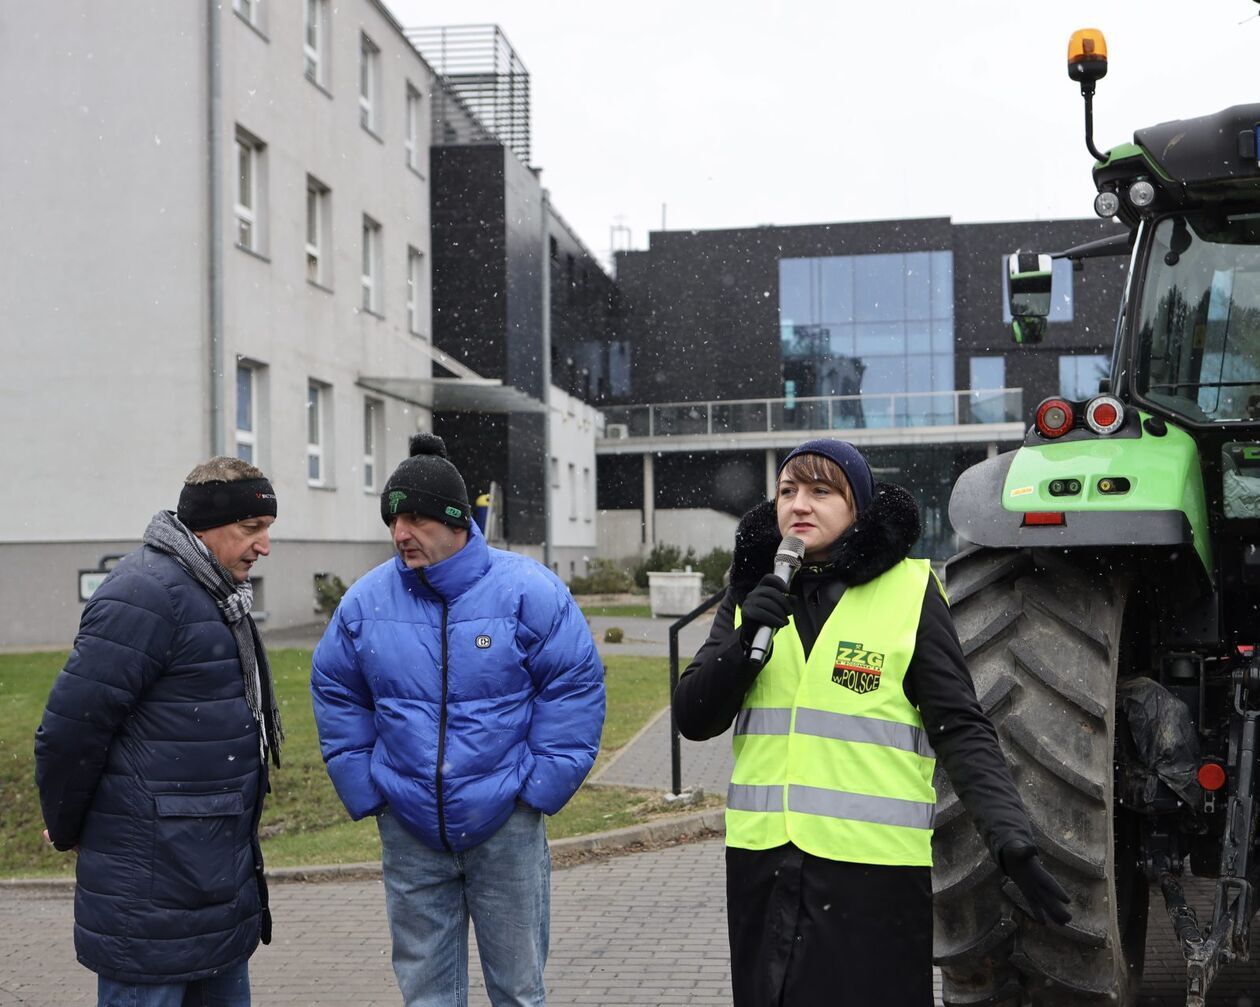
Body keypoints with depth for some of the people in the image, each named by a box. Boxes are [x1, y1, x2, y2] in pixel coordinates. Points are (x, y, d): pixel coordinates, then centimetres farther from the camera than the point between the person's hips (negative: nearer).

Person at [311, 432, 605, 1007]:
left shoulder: (528, 591, -10)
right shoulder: (367, 600, -1)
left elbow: (576, 688, -4)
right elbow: (335, 694, 12)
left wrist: (537, 787, -7)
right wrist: (365, 791, 5)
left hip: (505, 828, -2)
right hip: (409, 832, 3)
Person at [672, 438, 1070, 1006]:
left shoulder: (908, 591, -3)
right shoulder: (753, 591, 9)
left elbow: (961, 729, -5)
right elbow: (693, 720, 4)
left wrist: (1009, 836, -16)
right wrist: (743, 642, -12)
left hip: (874, 866, -4)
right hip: (762, 859, 4)